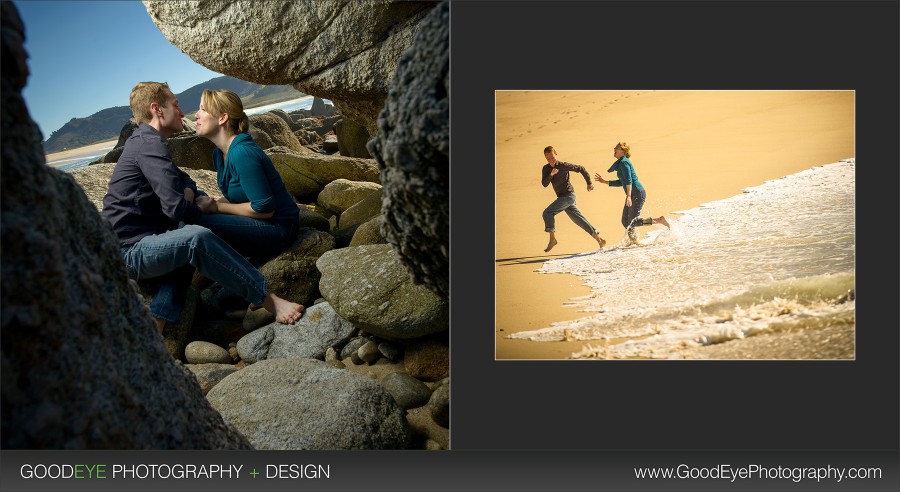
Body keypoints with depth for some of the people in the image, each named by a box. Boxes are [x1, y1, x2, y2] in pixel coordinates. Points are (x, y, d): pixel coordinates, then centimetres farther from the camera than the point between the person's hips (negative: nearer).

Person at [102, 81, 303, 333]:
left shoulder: (142, 141, 19)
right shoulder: (149, 143, -13)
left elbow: (182, 179, 29)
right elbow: (176, 208, -24)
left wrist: (189, 193, 4)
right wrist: (201, 209, -1)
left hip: (137, 243, 11)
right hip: (129, 252, -11)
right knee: (197, 238, -29)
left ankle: (157, 322, -2)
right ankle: (268, 300, -30)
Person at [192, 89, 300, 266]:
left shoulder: (242, 153, -22)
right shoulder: (219, 153, 8)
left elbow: (264, 209, -23)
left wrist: (218, 206, -13)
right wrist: (212, 203, -6)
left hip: (278, 227, -10)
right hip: (261, 223, 10)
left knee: (199, 224, -20)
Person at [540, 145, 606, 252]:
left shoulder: (564, 166, -10)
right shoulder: (546, 169, 8)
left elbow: (581, 169, -2)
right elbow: (544, 184, -4)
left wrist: (589, 182, -4)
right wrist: (551, 174, -20)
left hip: (568, 195, -7)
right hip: (562, 197, 7)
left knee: (547, 213, -18)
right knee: (579, 220, 10)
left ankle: (552, 239, -11)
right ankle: (599, 239, 16)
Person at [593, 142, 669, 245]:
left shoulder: (623, 162, -13)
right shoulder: (620, 163, 17)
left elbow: (629, 180, -23)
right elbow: (621, 182, 23)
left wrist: (628, 196, -32)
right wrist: (604, 181, 23)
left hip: (638, 193, -10)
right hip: (633, 195, 10)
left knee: (633, 222, -10)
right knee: (625, 222, 9)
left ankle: (660, 220, -2)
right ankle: (634, 241, 18)